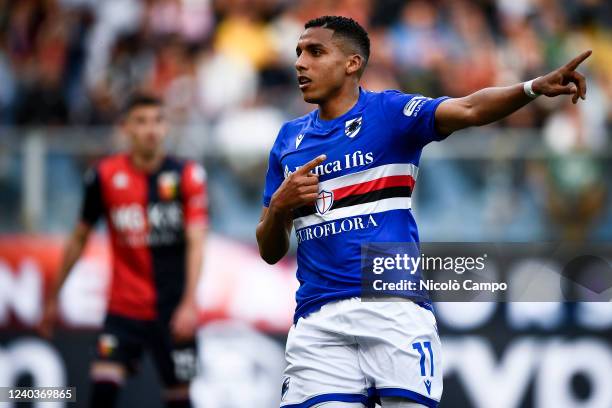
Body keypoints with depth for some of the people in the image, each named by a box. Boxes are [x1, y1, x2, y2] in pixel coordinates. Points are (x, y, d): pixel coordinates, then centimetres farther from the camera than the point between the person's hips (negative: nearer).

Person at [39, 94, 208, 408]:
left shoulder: (187, 176, -5)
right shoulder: (105, 176, -1)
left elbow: (196, 242, -11)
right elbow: (79, 238, 11)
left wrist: (189, 303, -23)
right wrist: (53, 297, 14)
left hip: (172, 310, -1)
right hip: (124, 308, 1)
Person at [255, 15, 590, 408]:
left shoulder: (389, 111, 3)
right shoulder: (289, 140, 16)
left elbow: (467, 110, -16)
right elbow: (270, 252, 18)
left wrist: (533, 87, -34)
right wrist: (279, 205, -3)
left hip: (394, 306, -3)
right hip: (319, 319, 3)